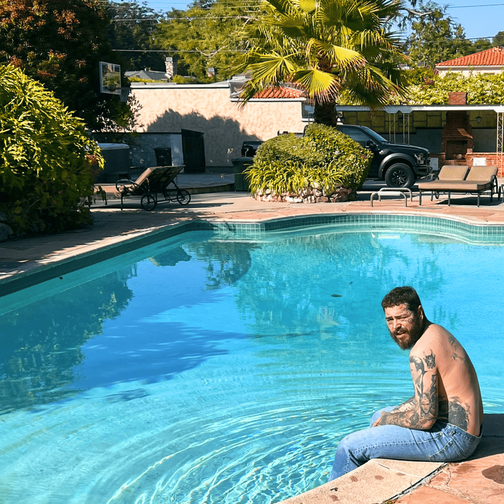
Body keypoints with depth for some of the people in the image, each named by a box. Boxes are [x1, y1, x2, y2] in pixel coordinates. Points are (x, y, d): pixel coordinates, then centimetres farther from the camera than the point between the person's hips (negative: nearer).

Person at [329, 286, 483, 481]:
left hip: (451, 436, -11)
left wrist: (388, 419, -8)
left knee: (350, 447, -6)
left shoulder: (422, 351, -23)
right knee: (379, 416, 31)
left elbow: (425, 418, -25)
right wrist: (391, 414, 11)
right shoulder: (436, 332, 9)